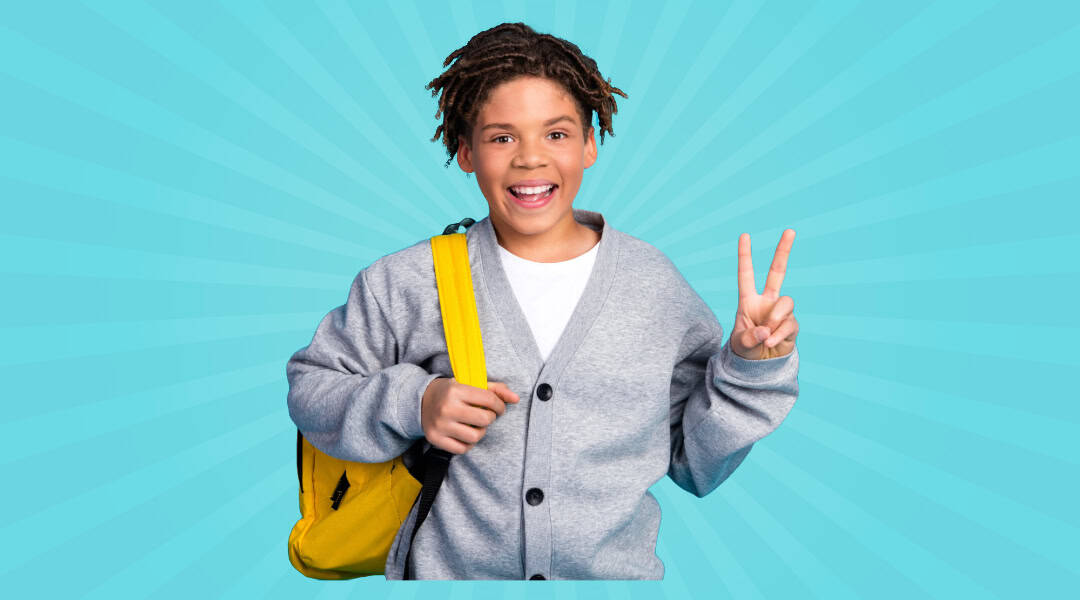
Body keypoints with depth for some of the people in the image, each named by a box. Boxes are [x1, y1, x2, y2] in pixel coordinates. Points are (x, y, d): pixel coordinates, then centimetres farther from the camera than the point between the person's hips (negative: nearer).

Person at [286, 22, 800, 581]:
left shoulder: (658, 284, -1)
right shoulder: (408, 281, -4)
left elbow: (695, 466, 5)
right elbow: (309, 384, 4)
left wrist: (751, 370, -10)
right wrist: (410, 404, -12)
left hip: (619, 570, 0)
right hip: (448, 571, 2)